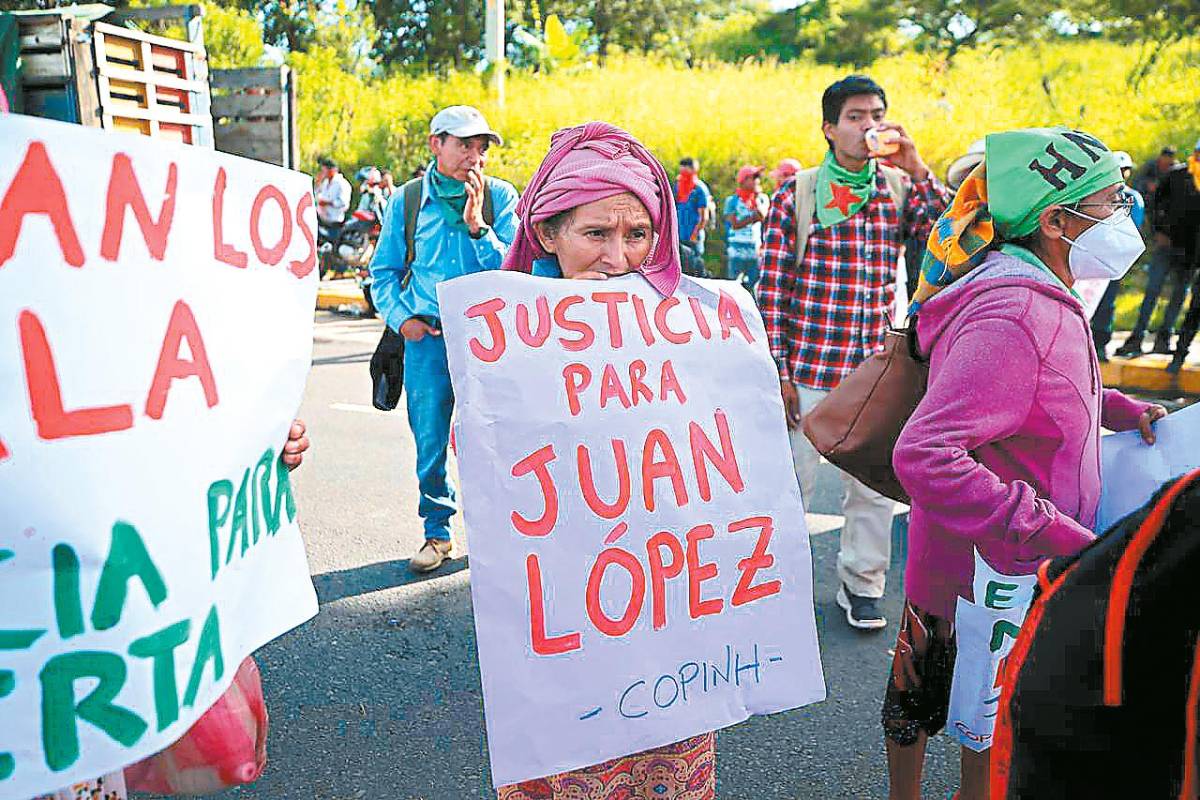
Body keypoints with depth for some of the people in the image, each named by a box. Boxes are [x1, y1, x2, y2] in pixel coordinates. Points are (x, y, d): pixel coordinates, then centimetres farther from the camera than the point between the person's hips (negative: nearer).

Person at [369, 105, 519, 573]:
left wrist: (476, 225, -15)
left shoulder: (500, 197, 2)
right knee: (430, 442, 6)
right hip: (426, 338, 1)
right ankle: (438, 532, 24)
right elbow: (383, 271, 13)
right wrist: (400, 318, -1)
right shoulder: (407, 201, 6)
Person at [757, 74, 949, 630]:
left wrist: (916, 168, -13)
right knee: (792, 479, 8)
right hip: (809, 368, -2)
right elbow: (772, 287, -3)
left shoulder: (900, 190, 7)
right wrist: (777, 370, -6)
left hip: (876, 369, 3)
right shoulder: (796, 194, -2)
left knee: (875, 485, 11)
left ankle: (861, 584, 29)